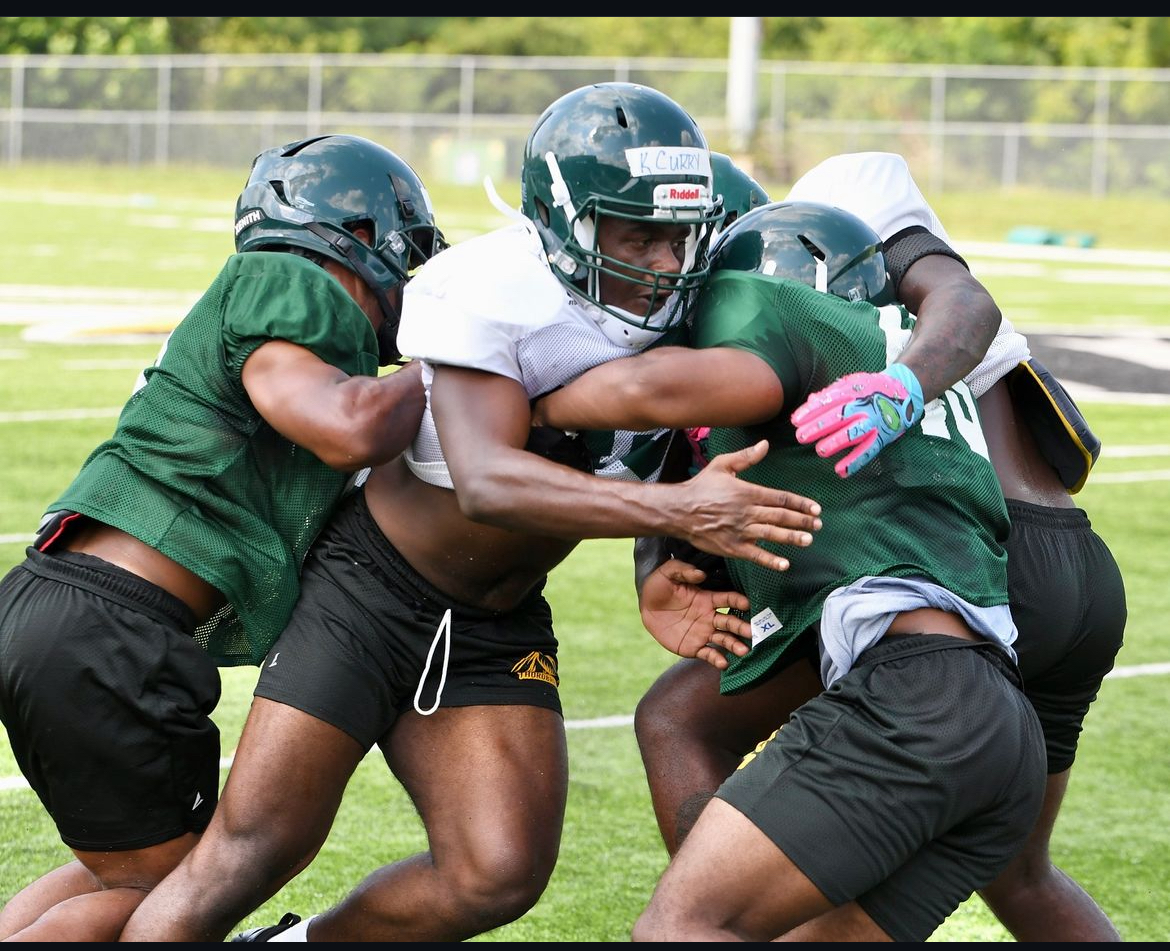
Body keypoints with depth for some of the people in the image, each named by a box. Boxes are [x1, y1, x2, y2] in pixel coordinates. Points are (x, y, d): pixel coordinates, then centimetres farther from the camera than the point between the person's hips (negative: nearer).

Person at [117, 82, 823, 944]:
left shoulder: (683, 309, -4)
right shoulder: (485, 294, -24)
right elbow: (488, 484, -37)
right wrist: (678, 511, -45)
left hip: (497, 631, 6)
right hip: (370, 589, -6)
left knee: (500, 873, -8)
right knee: (251, 855, -6)